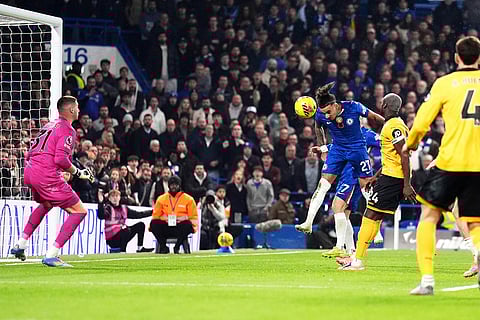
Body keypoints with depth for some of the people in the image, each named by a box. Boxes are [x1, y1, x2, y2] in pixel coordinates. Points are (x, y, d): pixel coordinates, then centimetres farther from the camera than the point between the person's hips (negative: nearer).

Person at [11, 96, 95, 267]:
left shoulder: (49, 125, 21)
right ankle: (51, 256, -11)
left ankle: (20, 245, 36)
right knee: (79, 211, -4)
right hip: (47, 176, -9)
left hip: (29, 171, 9)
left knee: (46, 204, 39)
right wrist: (78, 172, -5)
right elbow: (61, 159, -18)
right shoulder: (67, 130, -5)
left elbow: (30, 153, 22)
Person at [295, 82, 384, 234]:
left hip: (358, 149, -2)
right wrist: (322, 146, 3)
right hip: (338, 150, 2)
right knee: (322, 186, -9)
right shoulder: (321, 115, -15)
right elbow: (318, 127, 10)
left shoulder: (354, 107, -24)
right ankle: (308, 223, -9)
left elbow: (375, 118, -10)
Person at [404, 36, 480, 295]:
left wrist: (410, 145, 18)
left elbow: (420, 124, -2)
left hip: (450, 160, -2)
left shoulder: (444, 83, 0)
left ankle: (426, 279, 1)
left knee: (429, 216, 12)